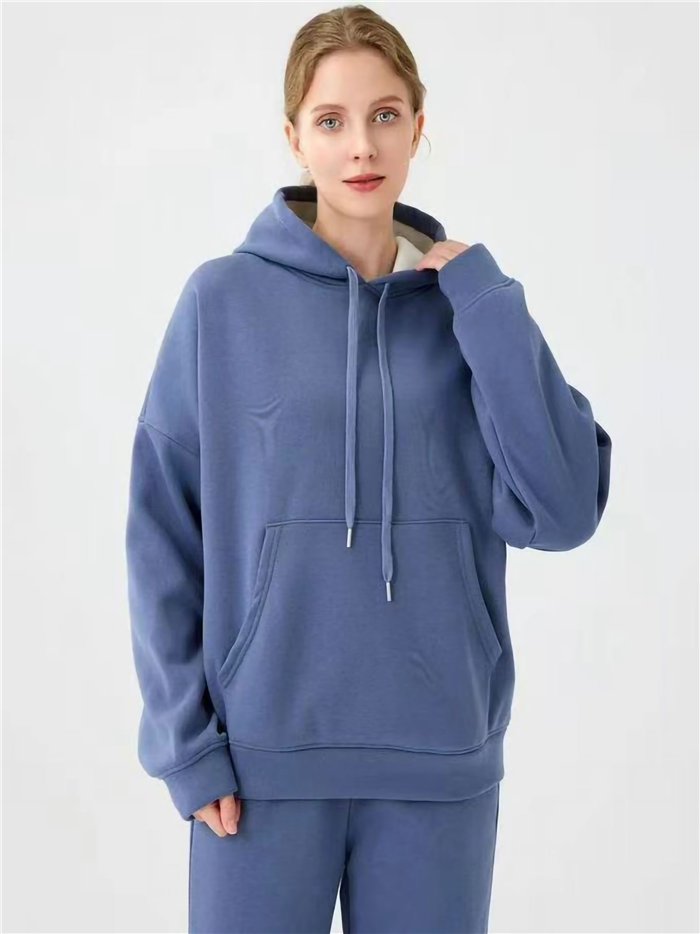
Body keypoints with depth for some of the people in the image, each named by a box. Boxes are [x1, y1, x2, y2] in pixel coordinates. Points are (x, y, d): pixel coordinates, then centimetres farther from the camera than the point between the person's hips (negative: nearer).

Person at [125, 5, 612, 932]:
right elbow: (164, 536, -1)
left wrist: (485, 304, -11)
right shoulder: (224, 300, -3)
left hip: (439, 758, 2)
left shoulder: (470, 307, 3)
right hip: (264, 756, -1)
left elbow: (561, 509, -8)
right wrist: (184, 737, -7)